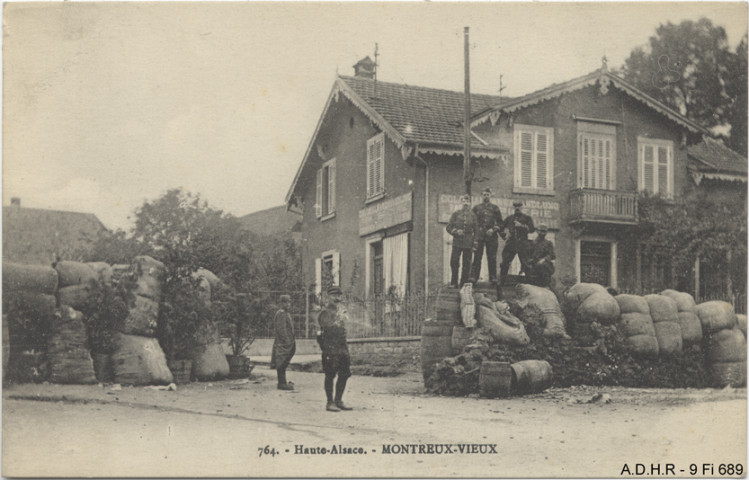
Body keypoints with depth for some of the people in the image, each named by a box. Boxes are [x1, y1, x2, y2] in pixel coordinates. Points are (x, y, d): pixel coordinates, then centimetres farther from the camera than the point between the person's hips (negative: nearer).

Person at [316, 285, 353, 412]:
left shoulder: (341, 309, 15)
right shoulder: (325, 312, -9)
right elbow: (329, 328, -18)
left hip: (342, 347, 8)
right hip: (330, 347, -8)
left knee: (345, 374, 8)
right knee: (330, 376, -1)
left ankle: (338, 400, 20)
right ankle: (330, 403, 7)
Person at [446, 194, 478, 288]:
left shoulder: (472, 215, 7)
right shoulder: (455, 214, 4)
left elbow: (476, 230, 11)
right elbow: (448, 227, 6)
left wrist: (474, 244, 4)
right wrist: (456, 231, -13)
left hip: (468, 244, 1)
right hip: (457, 242, -1)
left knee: (467, 264, 2)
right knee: (454, 262, -7)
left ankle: (464, 284, 12)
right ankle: (454, 282, 5)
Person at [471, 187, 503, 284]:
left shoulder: (495, 208, 9)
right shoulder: (476, 208, 11)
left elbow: (500, 222, 8)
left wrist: (493, 229, -7)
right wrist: (474, 233, 2)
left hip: (491, 236, 0)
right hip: (479, 235, 0)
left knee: (492, 258, 0)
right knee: (477, 257, -4)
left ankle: (493, 278, 4)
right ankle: (474, 276, -3)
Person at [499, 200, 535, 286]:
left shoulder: (527, 218, 10)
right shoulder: (509, 218, 19)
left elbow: (532, 229, -5)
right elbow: (501, 228, 27)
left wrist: (521, 225, -13)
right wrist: (504, 236, 10)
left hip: (522, 244, -3)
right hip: (511, 243, 3)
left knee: (526, 265, -9)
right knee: (504, 264, -2)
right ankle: (502, 282, 6)